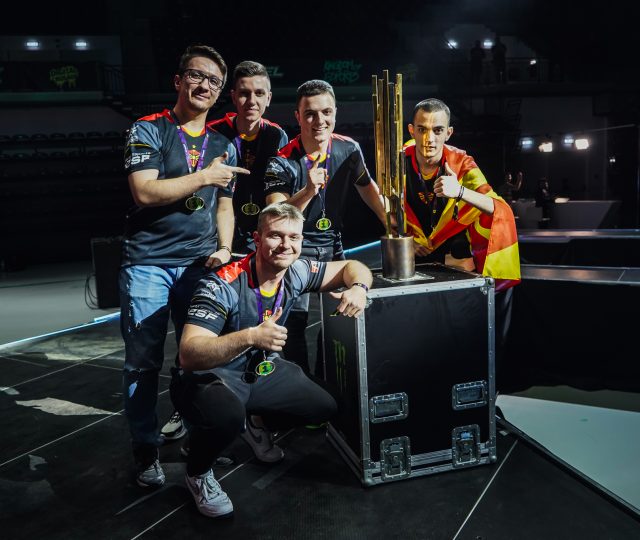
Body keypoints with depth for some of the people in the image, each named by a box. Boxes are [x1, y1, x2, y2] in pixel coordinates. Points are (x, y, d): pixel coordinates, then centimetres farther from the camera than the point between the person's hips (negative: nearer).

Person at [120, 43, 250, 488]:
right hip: (149, 263, -3)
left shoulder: (223, 145, 14)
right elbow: (145, 192, -14)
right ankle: (147, 452, 17)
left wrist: (224, 249, -1)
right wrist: (206, 176, -9)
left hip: (200, 264, 4)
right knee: (143, 363, 2)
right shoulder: (148, 130, -1)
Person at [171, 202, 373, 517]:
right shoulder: (223, 285, -30)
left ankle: (251, 423, 29)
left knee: (325, 408, 3)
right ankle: (197, 474, -1)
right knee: (227, 417, -38)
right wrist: (250, 337, -50)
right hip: (209, 377, -6)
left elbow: (352, 267, 3)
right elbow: (189, 354, -37)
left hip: (260, 370, 7)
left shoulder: (296, 272, -11)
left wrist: (358, 288, -21)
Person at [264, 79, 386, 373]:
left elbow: (367, 187, 12)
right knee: (295, 321, -12)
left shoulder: (348, 149, -5)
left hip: (333, 247, 5)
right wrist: (308, 191, -40)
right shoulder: (282, 161, -17)